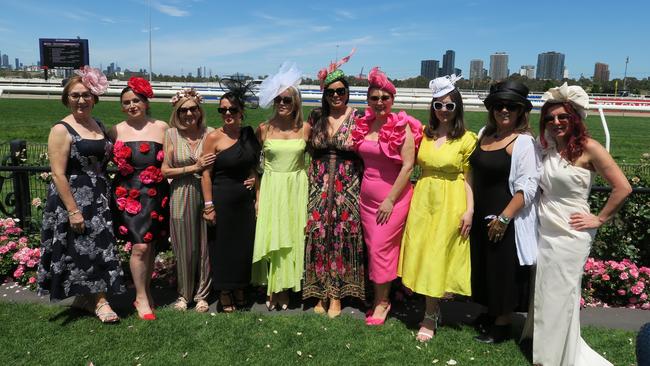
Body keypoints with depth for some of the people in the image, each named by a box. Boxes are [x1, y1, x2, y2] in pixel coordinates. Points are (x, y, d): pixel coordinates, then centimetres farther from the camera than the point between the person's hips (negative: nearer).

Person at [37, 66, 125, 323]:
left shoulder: (99, 125, 9)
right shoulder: (62, 130, -11)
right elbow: (58, 175, -15)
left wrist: (108, 196, 11)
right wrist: (73, 211, -19)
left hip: (99, 200, 7)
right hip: (74, 200, -7)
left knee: (98, 247, 12)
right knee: (82, 250, 1)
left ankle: (85, 297, 28)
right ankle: (99, 301, 13)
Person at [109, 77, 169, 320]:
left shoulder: (161, 127, 5)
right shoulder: (116, 131, 4)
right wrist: (121, 163, -10)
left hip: (156, 195, 2)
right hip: (129, 195, -1)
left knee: (151, 246, 10)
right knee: (140, 246, -8)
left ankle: (146, 291, 28)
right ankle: (142, 297, 9)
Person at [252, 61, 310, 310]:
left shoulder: (304, 129, -1)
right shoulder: (264, 129, -1)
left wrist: (310, 195, 0)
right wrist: (258, 194, -3)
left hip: (296, 189, 0)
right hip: (271, 189, 0)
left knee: (291, 239, 5)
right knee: (270, 239, 1)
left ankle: (285, 290, 21)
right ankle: (272, 290, 17)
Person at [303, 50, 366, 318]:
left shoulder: (357, 118, -2)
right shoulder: (316, 117, 7)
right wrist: (315, 174, 5)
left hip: (348, 186, -2)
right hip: (320, 185, 3)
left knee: (342, 237, 2)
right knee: (318, 236, 2)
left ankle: (336, 296, 15)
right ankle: (321, 293, 17)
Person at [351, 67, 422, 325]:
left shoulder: (402, 127, -11)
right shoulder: (363, 125, 5)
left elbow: (408, 166, -15)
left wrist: (390, 200, -16)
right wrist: (360, 191, 5)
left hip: (393, 197, -5)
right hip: (367, 196, 6)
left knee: (381, 248, -2)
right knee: (372, 247, 11)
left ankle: (382, 302, 16)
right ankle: (379, 296, 26)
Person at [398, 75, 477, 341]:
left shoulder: (466, 139, -7)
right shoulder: (425, 134, 5)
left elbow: (469, 178, -6)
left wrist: (469, 210, -11)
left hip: (450, 204, -4)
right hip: (423, 200, 4)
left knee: (437, 257, 2)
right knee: (421, 256, 9)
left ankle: (430, 317, 17)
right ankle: (433, 308, 30)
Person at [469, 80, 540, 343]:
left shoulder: (523, 142, -14)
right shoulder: (484, 134, 8)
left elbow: (527, 187, -18)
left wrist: (504, 218, -20)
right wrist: (470, 209, 12)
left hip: (508, 219, -7)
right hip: (481, 215, 7)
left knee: (504, 270, 6)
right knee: (484, 266, 18)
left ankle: (503, 323, 23)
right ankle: (492, 312, 37)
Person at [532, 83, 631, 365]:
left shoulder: (588, 148, -12)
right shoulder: (547, 149, 7)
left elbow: (623, 187, -14)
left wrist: (599, 219, -9)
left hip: (570, 236, -6)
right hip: (543, 233, 6)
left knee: (560, 299, 6)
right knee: (543, 296, 16)